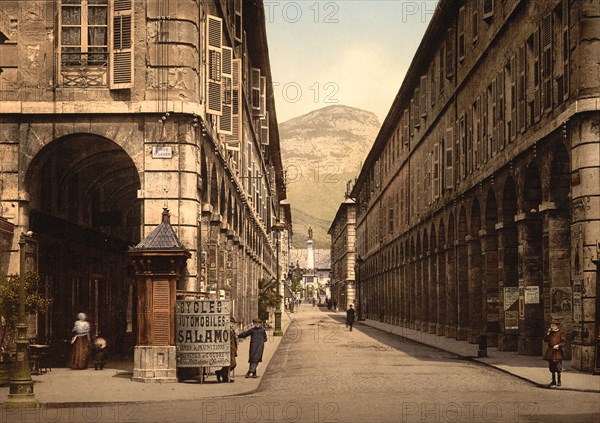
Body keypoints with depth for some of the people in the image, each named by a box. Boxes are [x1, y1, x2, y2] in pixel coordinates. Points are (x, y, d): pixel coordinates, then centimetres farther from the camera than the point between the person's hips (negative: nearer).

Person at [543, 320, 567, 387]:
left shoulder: (560, 333, -3)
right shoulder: (550, 333, 13)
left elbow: (564, 342, -7)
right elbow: (545, 340, 8)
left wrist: (558, 345, -18)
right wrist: (548, 333, -1)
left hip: (557, 351, -6)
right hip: (550, 352, 6)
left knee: (558, 367, -6)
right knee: (551, 367, 10)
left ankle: (559, 381, 6)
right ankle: (553, 381, 19)